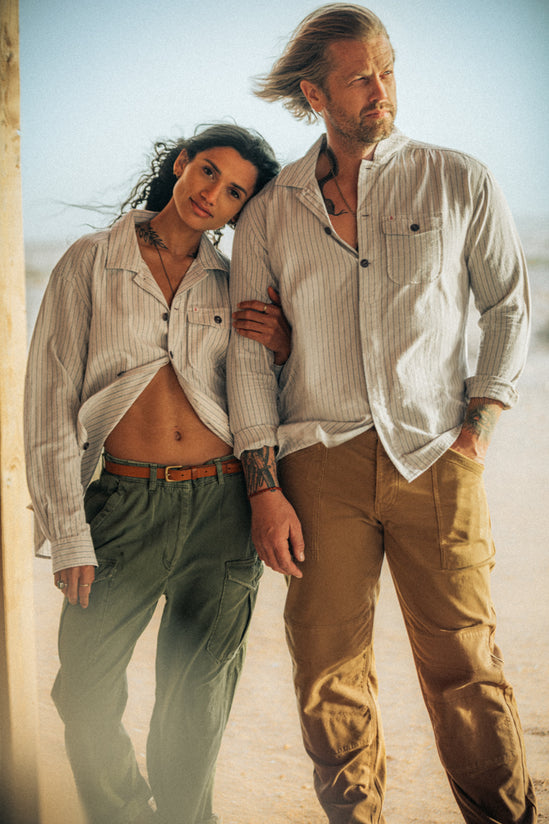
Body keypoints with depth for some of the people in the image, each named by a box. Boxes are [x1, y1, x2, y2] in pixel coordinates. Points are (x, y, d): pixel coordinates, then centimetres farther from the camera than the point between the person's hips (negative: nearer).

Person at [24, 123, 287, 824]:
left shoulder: (233, 285, 10)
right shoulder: (90, 264, 3)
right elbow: (50, 399, -1)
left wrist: (285, 349, -5)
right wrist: (68, 535, -7)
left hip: (222, 507, 2)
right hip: (126, 503, -1)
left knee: (196, 702, 8)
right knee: (84, 695, -1)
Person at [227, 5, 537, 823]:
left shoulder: (460, 183, 5)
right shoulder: (270, 212, 7)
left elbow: (511, 305, 13)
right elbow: (249, 354, 7)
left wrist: (480, 422, 2)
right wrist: (265, 488, 0)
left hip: (437, 457, -1)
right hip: (321, 463, 1)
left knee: (465, 667, 1)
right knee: (329, 675, 3)